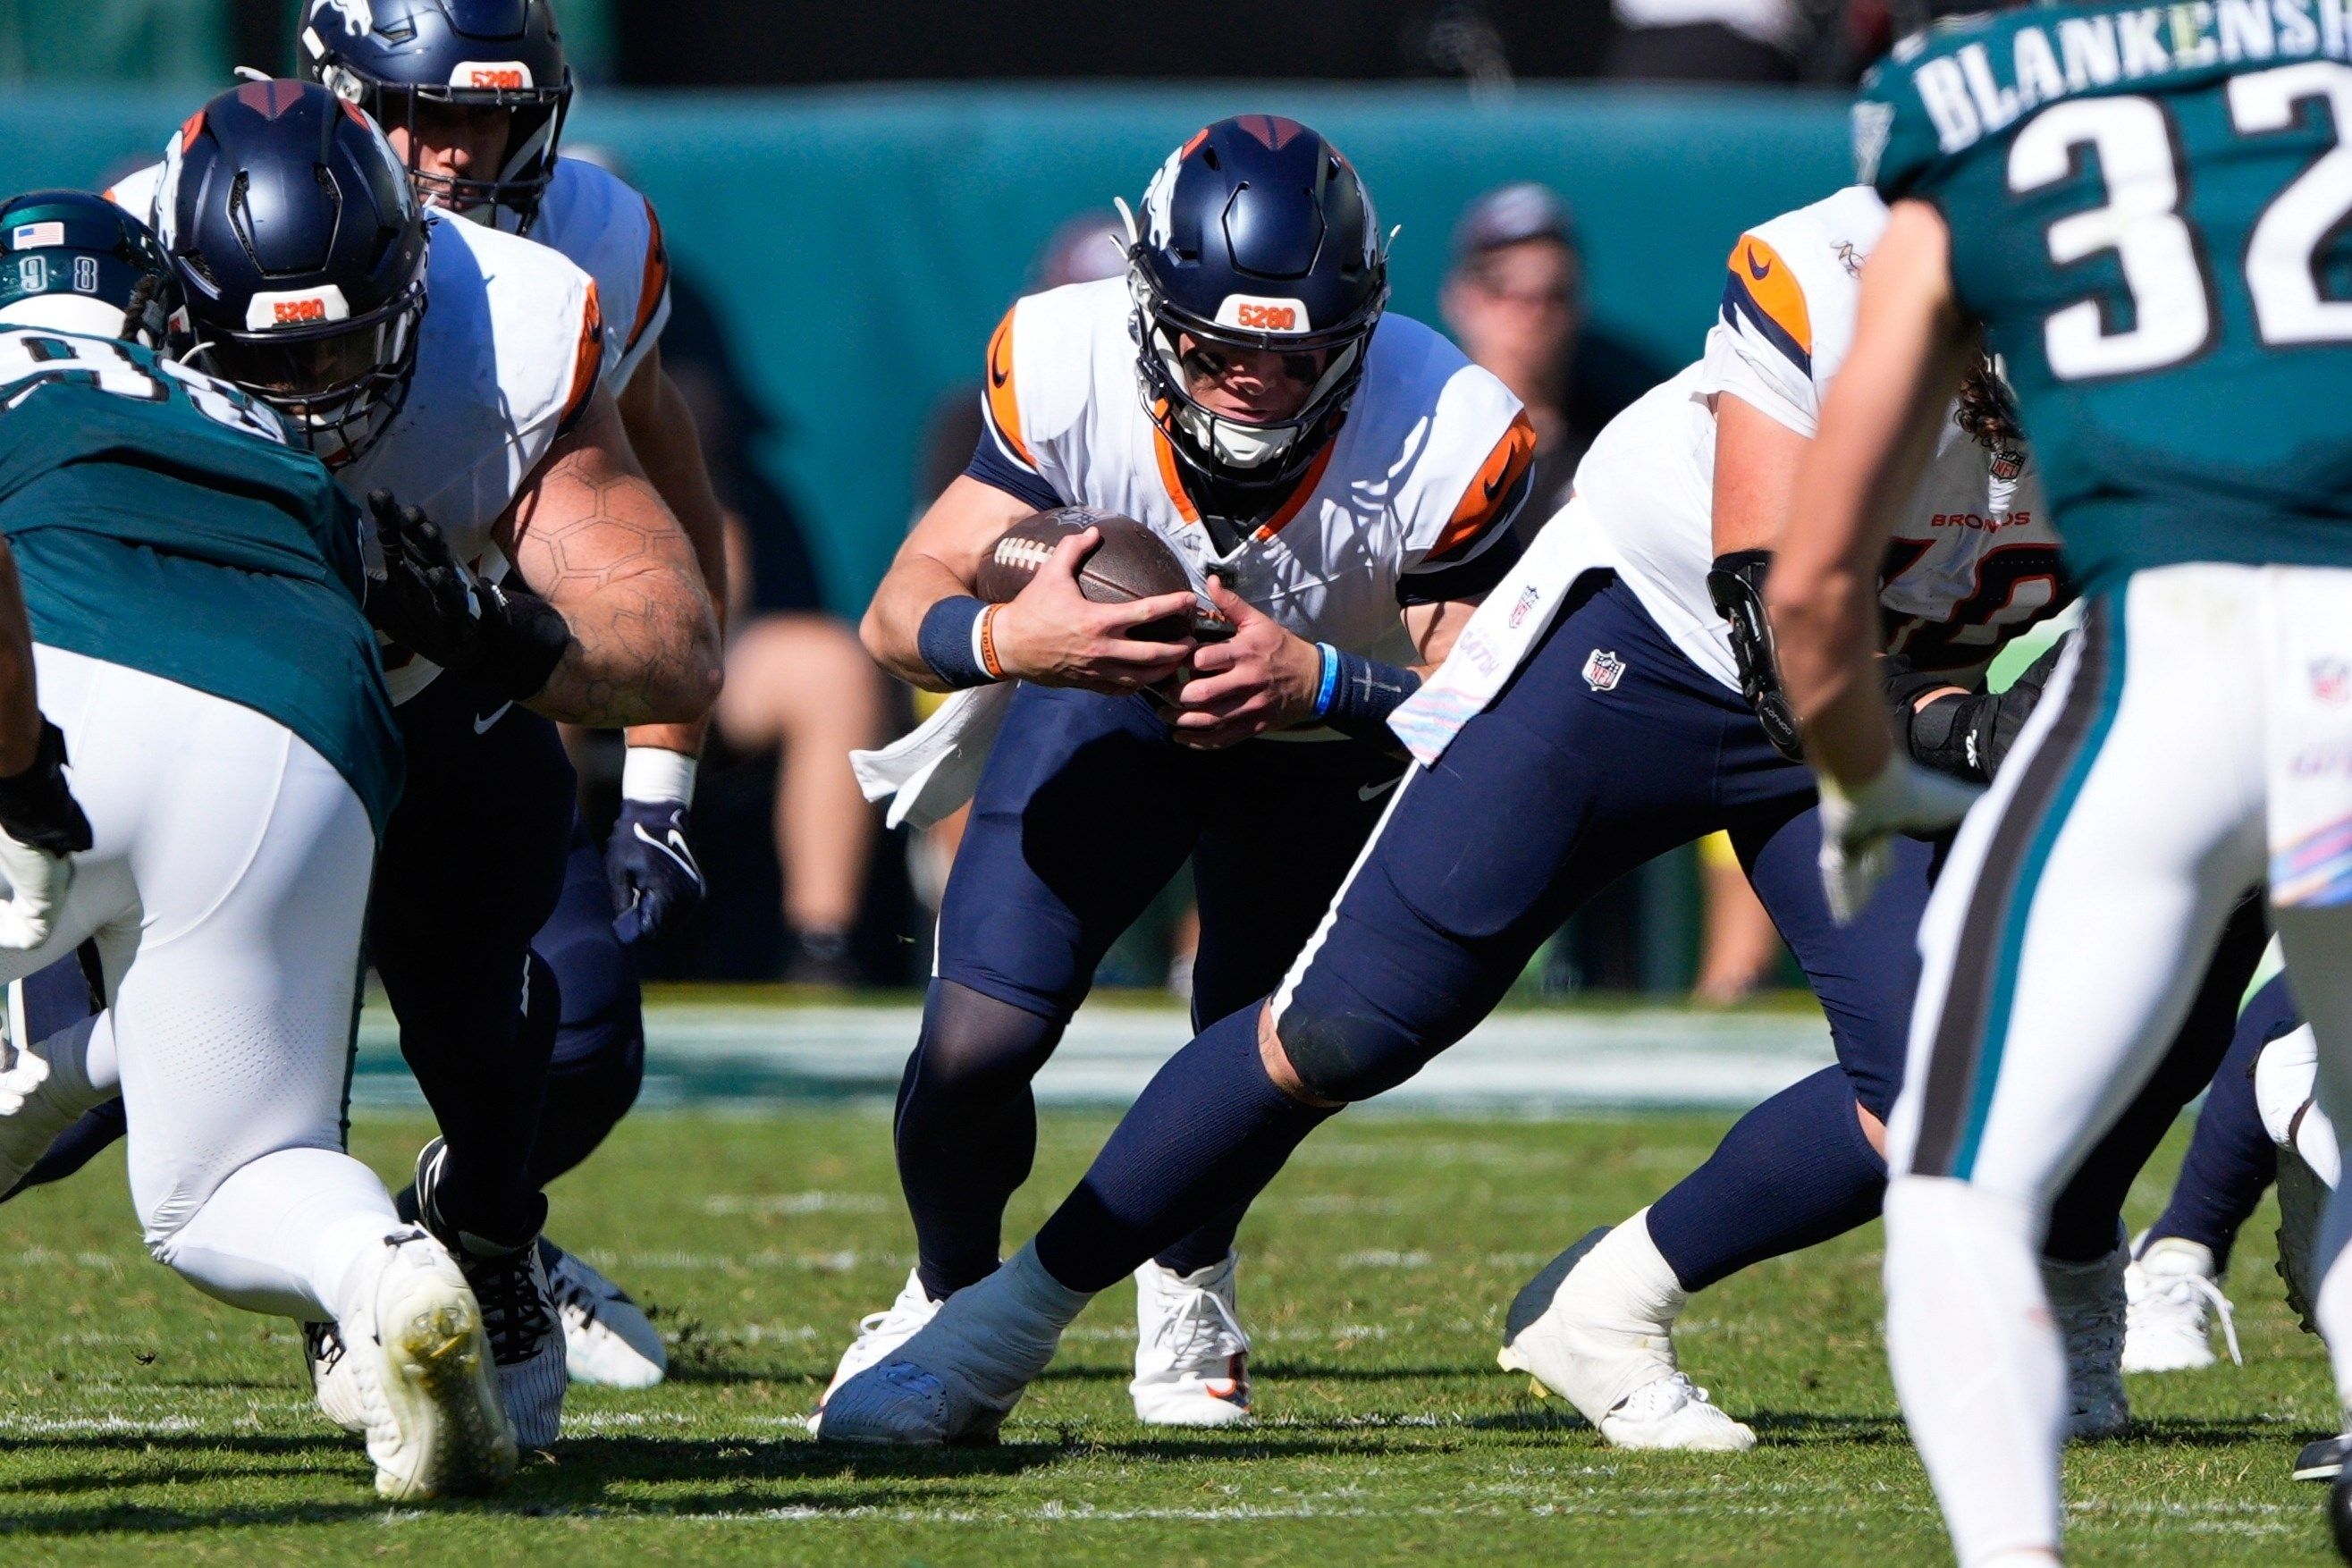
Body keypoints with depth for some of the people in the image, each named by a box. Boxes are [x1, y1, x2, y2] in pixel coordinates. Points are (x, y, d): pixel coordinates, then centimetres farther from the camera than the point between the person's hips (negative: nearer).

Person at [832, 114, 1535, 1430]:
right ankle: (953, 1299, 20)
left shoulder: (1443, 440, -34)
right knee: (977, 1046, -13)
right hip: (1107, 704, 0)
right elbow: (903, 613, -28)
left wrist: (1313, 682, -47)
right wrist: (1007, 639, -52)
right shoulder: (1070, 371, -32)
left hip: (1322, 744, 0)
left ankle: (1189, 1286, 34)